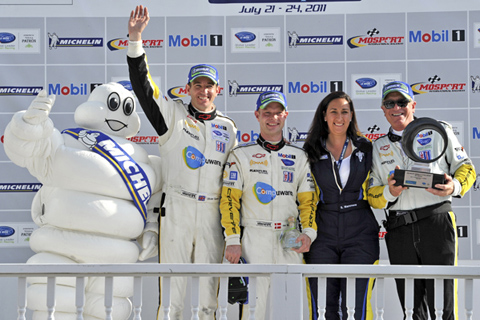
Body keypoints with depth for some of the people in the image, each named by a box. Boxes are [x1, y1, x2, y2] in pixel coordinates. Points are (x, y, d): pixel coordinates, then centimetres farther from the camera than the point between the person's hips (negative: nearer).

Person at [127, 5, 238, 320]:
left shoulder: (227, 127, 12)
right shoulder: (173, 115, 5)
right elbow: (143, 85, -6)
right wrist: (135, 39, -17)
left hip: (213, 213, 2)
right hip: (176, 210, -2)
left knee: (210, 281, 7)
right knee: (173, 279, 0)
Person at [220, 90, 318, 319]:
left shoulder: (299, 156, 14)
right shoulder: (241, 155, 7)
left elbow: (308, 200, 13)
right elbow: (229, 200, 2)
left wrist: (309, 232, -4)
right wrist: (232, 240, -8)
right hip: (254, 238, -2)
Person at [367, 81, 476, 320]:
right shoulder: (379, 147, 18)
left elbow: (465, 168, 9)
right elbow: (371, 196, 14)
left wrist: (454, 187, -12)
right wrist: (389, 192, -8)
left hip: (437, 221, -3)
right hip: (399, 230, 3)